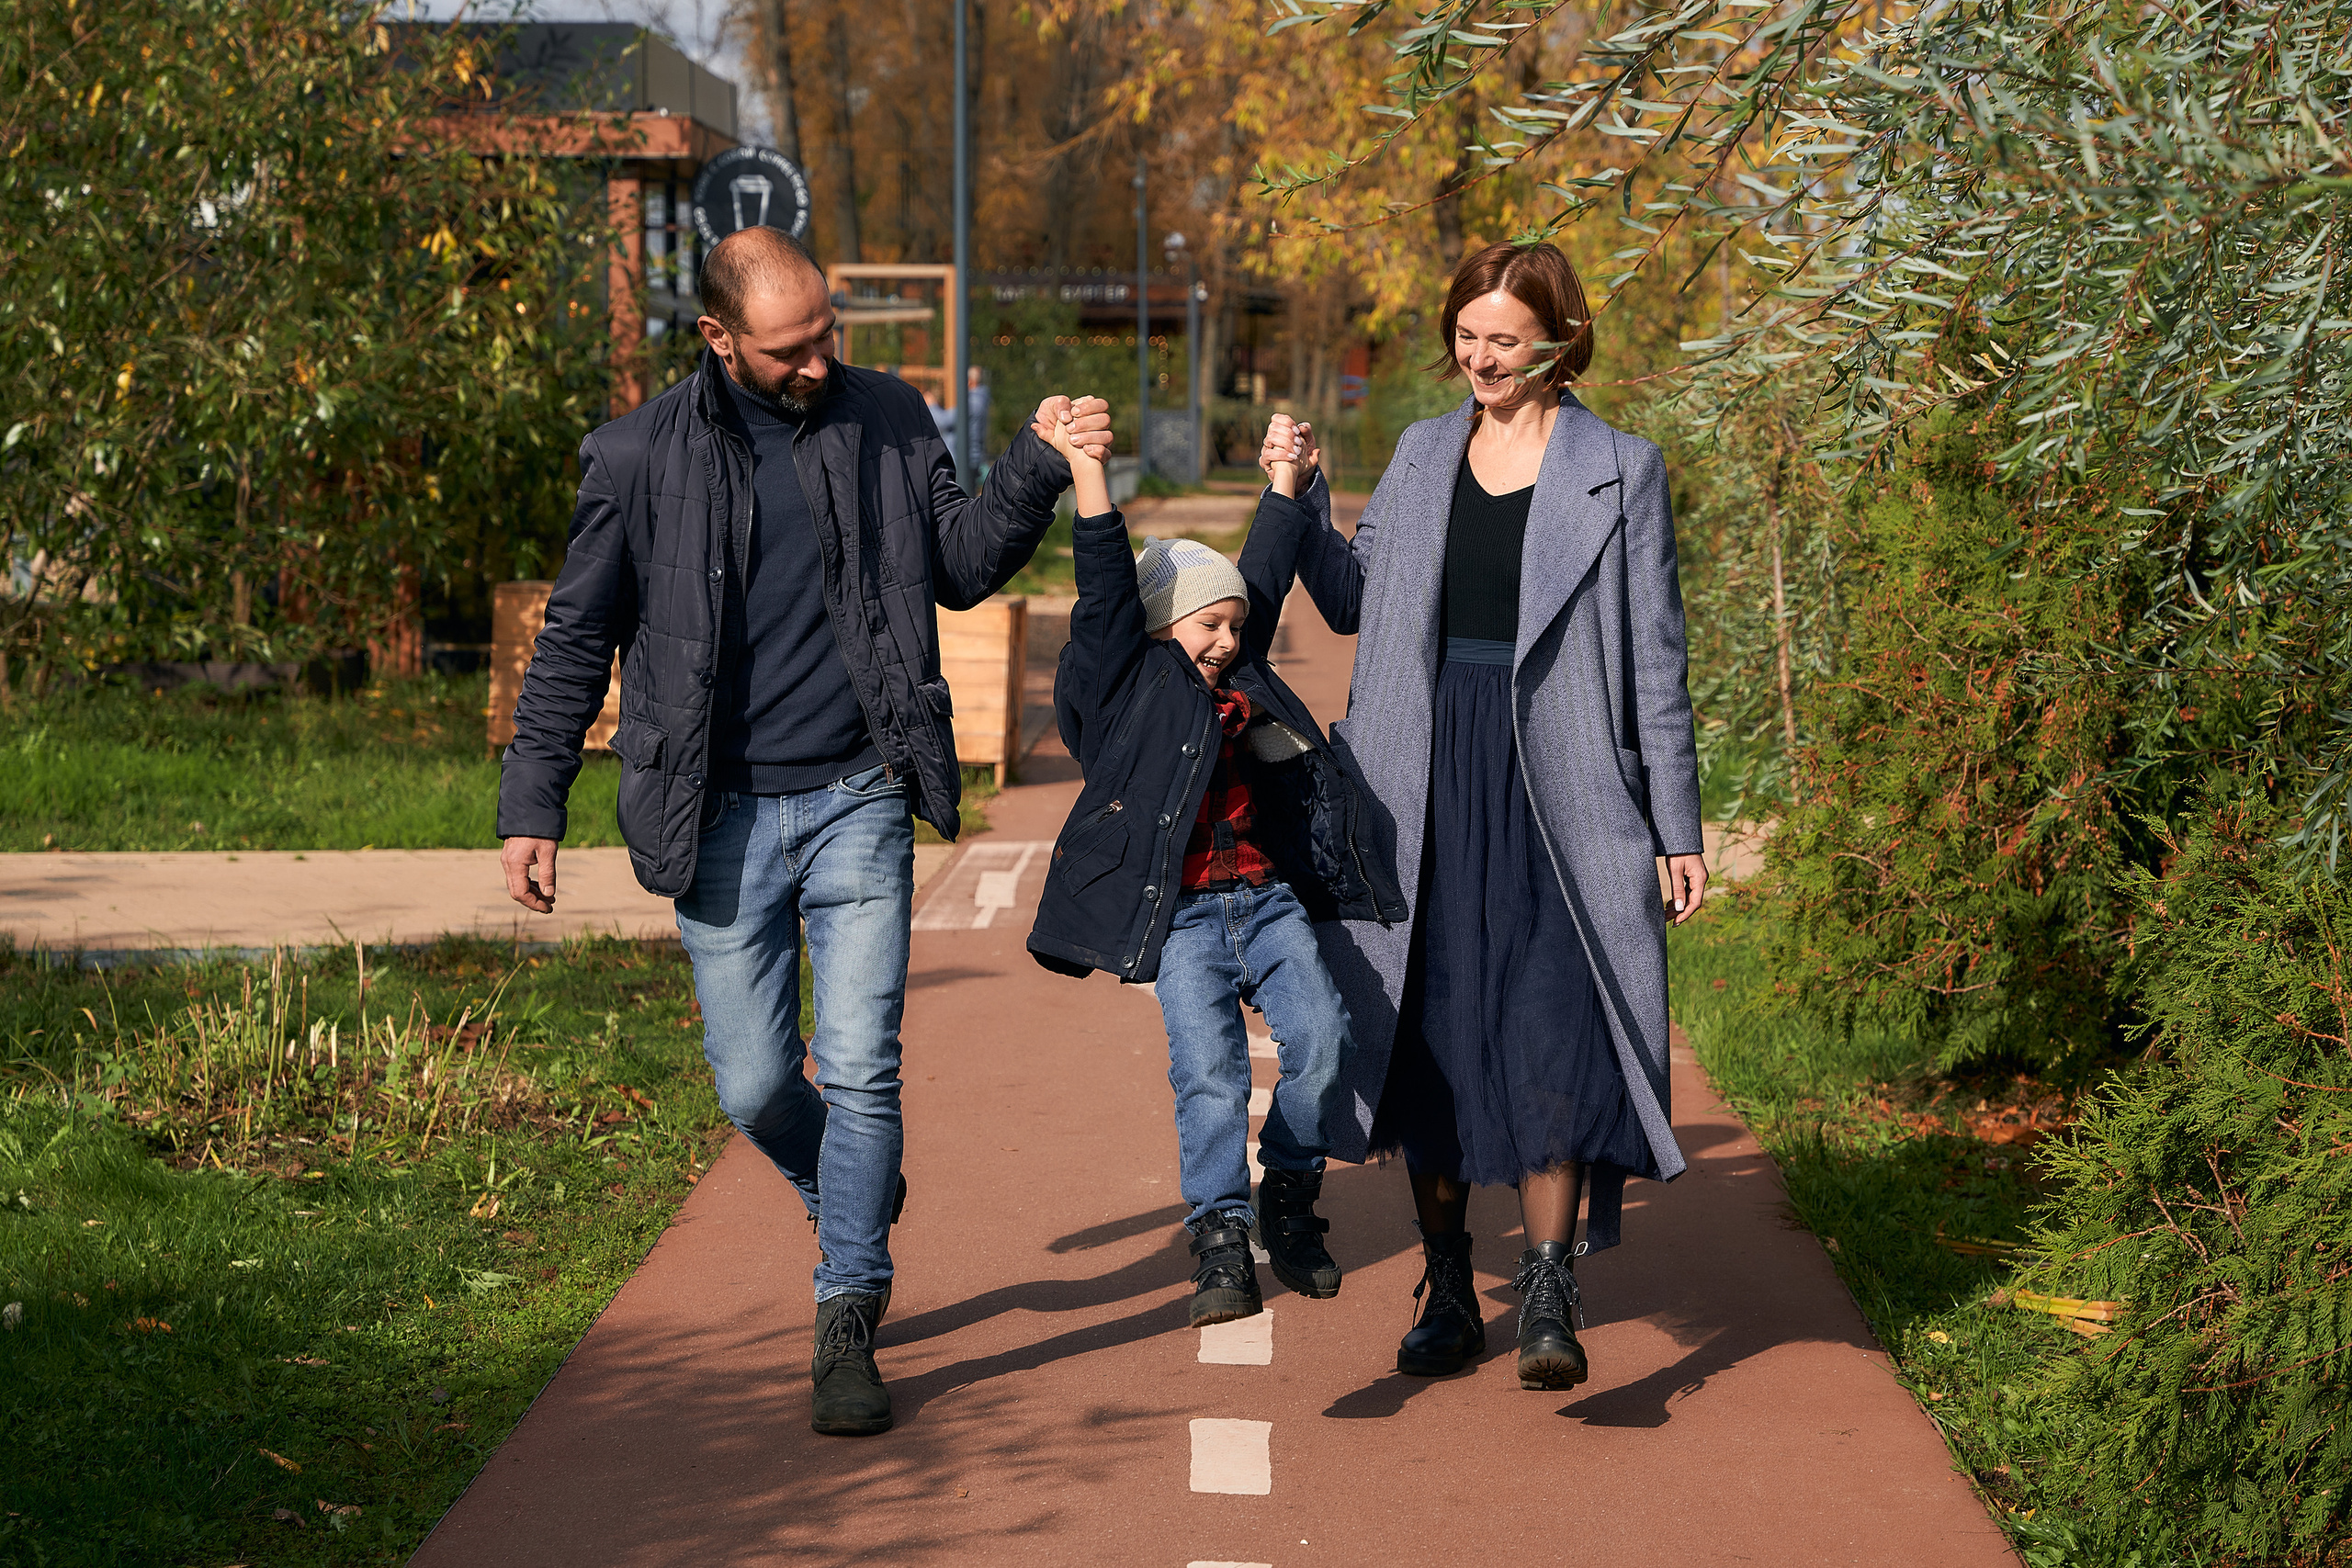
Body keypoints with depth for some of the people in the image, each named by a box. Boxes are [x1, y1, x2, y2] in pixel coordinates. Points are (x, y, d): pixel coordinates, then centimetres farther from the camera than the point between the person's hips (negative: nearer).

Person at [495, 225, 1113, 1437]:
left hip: (858, 802, 0)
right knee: (754, 1085, 5)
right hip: (722, 817, 0)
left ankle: (846, 1325, 5)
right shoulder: (642, 458, -3)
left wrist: (1039, 465, -6)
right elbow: (575, 640, 4)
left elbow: (962, 564, 10)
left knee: (860, 1070, -6)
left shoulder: (886, 422, 3)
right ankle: (855, 1204, 36)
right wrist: (533, 803, 0)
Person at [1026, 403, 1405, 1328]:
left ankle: (1289, 1201, 9)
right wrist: (1085, 467, -14)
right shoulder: (1126, 682, 2)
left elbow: (1264, 580, 25)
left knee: (1319, 1033, -11)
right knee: (1208, 1068, -15)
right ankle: (1221, 1237, -6)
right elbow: (1107, 587, -7)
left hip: (1267, 897, 5)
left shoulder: (1241, 682, 18)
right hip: (1180, 913, -5)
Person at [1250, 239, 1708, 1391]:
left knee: (1551, 1035, -14)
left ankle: (1549, 1295, -7)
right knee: (1430, 1036, 7)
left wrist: (1678, 830, -1)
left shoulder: (1619, 472, 0)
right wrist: (1293, 499, 4)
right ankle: (1447, 1291, 20)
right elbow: (1351, 599, 20)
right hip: (1428, 791, 4)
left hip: (1558, 795, -4)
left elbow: (1655, 663, 1)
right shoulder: (1422, 456, 12)